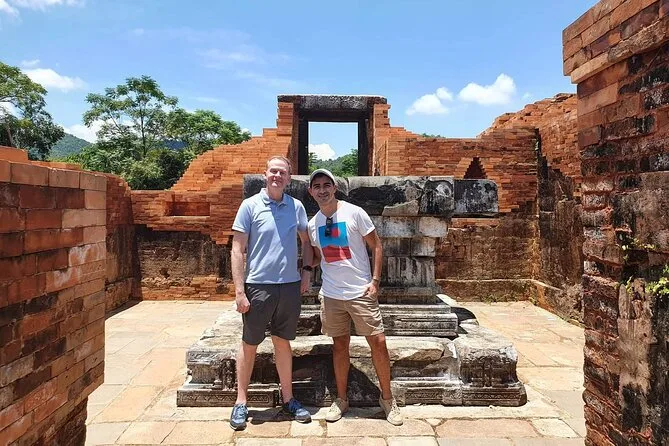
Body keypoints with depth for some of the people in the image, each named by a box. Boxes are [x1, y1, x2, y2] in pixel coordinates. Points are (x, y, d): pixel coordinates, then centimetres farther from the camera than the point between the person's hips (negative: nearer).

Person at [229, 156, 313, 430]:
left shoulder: (296, 207, 5)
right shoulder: (250, 205, -5)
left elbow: (306, 241, 19)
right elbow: (237, 250, -7)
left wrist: (307, 272, 8)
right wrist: (239, 291, -12)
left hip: (290, 286, 3)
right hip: (258, 286, -3)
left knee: (283, 343, 15)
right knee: (249, 345, 9)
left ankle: (288, 399, 29)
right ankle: (241, 402, 25)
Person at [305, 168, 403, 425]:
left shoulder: (354, 213, -7)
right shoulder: (313, 224, 6)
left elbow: (376, 246, -4)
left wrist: (375, 281, -10)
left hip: (361, 291, -3)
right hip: (331, 295, 4)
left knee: (378, 342, -1)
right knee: (340, 346, 12)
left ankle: (387, 399, 18)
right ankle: (341, 399, 28)